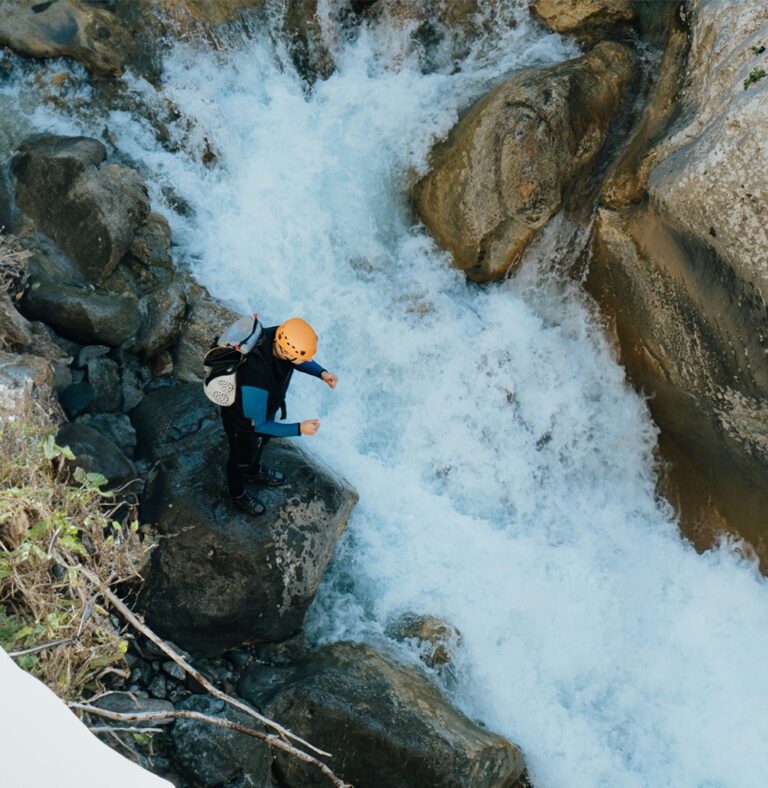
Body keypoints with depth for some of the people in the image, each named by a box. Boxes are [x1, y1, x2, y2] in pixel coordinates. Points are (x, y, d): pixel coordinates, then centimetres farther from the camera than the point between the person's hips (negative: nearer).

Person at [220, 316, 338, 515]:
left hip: (265, 405, 6)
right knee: (242, 458, 25)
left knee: (262, 440, 35)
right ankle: (237, 493, 57)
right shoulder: (256, 377, -49)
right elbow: (257, 424, -34)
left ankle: (254, 471, 68)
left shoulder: (282, 337, -29)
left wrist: (321, 372, -20)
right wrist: (299, 429, -36)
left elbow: (298, 360, -3)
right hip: (243, 418, -6)